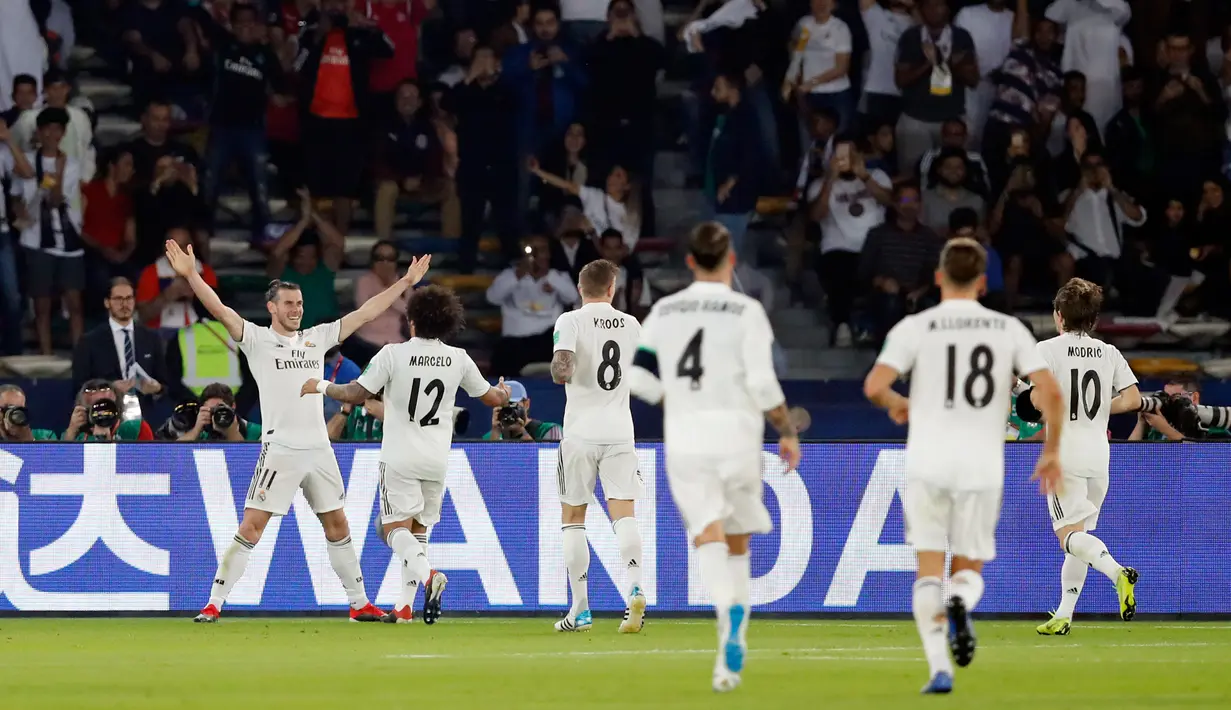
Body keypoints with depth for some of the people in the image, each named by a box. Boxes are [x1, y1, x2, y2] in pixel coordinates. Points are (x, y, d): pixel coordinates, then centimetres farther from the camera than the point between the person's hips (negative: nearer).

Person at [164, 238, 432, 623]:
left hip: (319, 449, 5)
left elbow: (365, 313, 17)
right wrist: (191, 276, -27)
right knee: (251, 526, -9)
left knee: (337, 524, 12)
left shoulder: (317, 338, 12)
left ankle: (360, 604, 21)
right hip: (280, 450, -5)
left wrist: (406, 282, 18)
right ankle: (214, 604, -6)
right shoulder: (257, 339, -1)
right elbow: (220, 310, -13)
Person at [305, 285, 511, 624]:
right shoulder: (458, 359, 1)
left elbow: (355, 394, -11)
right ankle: (405, 605, 14)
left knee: (395, 528, -4)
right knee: (418, 528, 16)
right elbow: (491, 398, 12)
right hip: (437, 458, 4)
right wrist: (504, 392, 37)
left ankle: (427, 573, -33)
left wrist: (321, 386, 8)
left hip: (400, 456, -4)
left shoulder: (393, 354, -10)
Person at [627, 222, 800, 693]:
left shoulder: (663, 312, 8)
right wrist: (788, 432, 3)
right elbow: (763, 383, -10)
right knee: (737, 539, 13)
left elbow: (637, 376, 5)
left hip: (683, 437, 1)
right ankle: (732, 647, 9)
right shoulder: (745, 312, -3)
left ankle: (729, 606, -37)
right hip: (734, 430, -1)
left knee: (707, 535, -6)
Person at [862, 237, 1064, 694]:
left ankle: (939, 668, -11)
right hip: (983, 466, 1)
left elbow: (874, 386, -13)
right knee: (969, 569, 14)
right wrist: (1052, 452, 11)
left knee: (930, 570, 6)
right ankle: (961, 605, -22)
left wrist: (895, 404, 10)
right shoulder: (1009, 330, 3)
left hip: (927, 465, -1)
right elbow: (1050, 392, -2)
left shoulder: (915, 328, -3)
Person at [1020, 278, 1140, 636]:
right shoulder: (1109, 353, 9)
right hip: (1099, 455, 5)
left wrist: (1045, 413, 6)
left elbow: (1040, 397, -17)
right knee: (1080, 535, 13)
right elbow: (1132, 399, 3)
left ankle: (1117, 571, -38)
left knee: (1071, 535, -10)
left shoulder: (1048, 350, -4)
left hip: (1064, 452, -5)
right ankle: (1063, 616, 13)